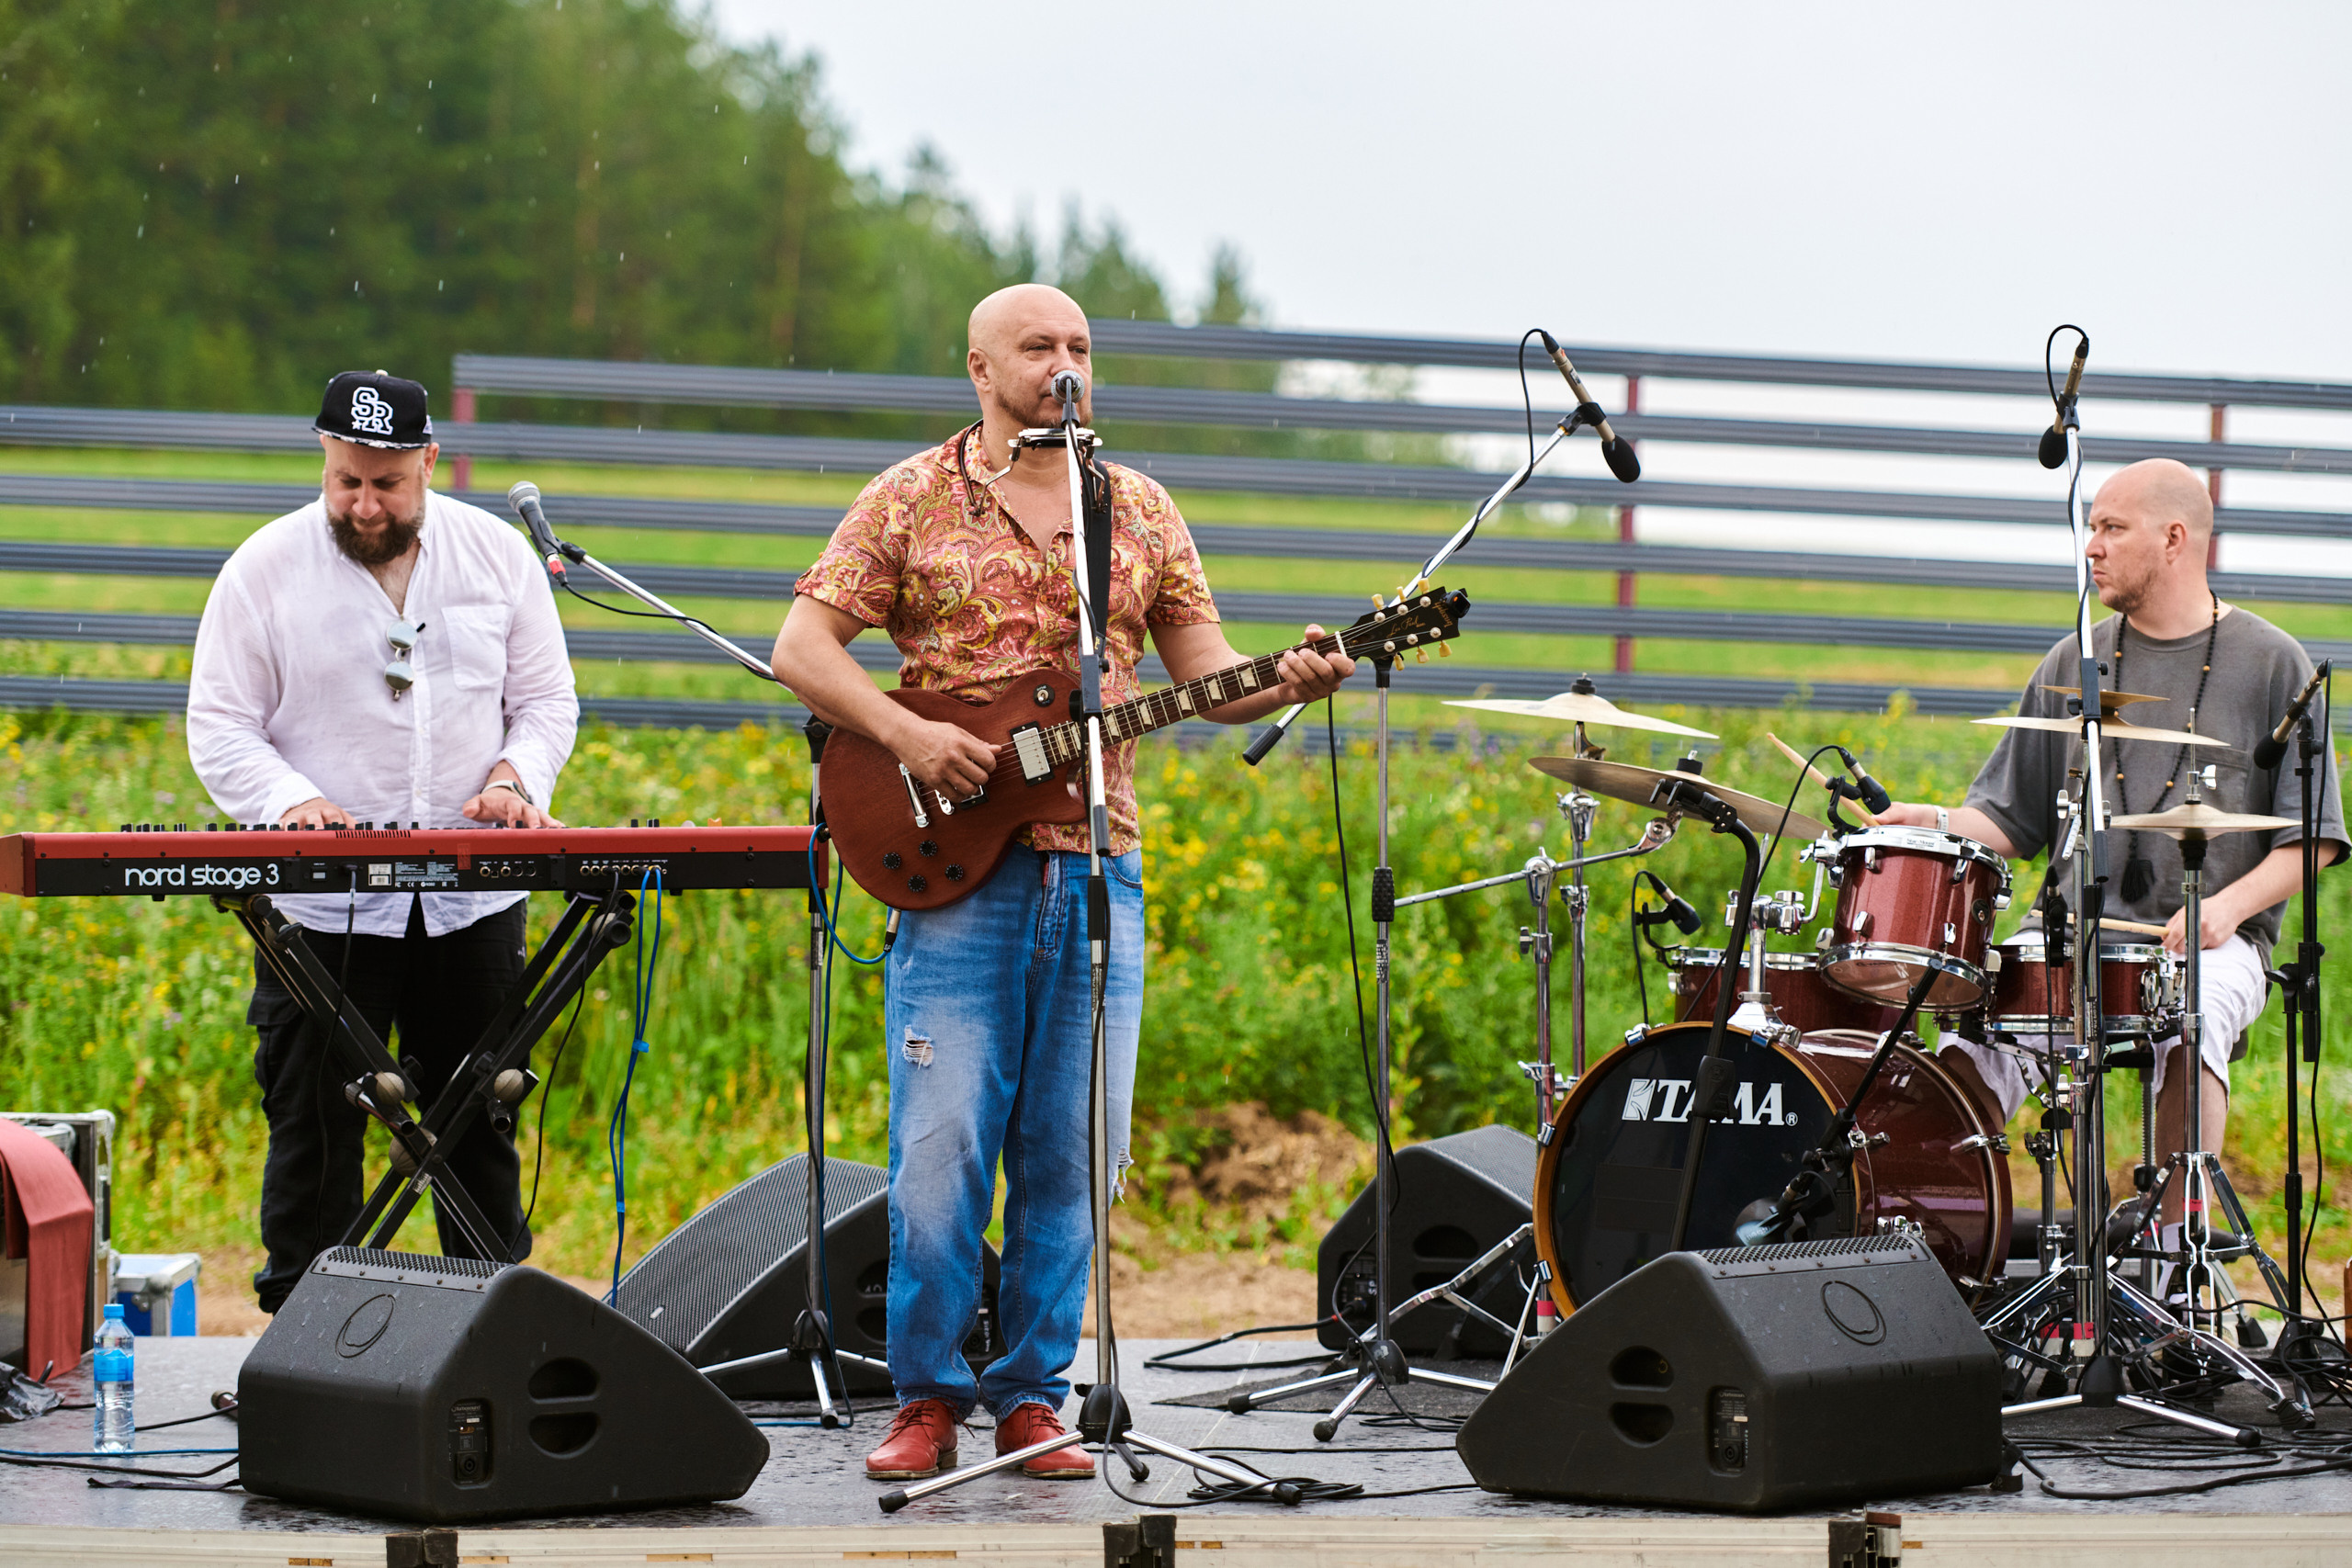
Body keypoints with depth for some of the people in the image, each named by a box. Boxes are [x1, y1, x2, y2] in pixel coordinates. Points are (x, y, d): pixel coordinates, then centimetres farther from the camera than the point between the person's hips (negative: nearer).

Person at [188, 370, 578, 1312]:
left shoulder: (497, 554, 5)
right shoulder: (265, 569, -2)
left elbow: (545, 700, 11)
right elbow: (219, 730, -2)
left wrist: (516, 778, -10)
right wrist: (291, 801, -20)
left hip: (473, 895, 2)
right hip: (322, 913, -2)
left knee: (480, 1126, 10)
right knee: (314, 1128, 1)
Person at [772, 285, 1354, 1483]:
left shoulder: (1140, 511, 14)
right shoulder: (912, 499, 5)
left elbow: (1207, 673, 13)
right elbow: (802, 648, 1)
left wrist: (1290, 682, -9)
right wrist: (906, 735, -13)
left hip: (1098, 871, 3)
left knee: (1073, 1158, 3)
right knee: (941, 1149, -7)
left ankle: (1033, 1394, 13)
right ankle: (930, 1396, 4)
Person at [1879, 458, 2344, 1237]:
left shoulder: (2271, 664, 4)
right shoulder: (2073, 667, 15)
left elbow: (2311, 839, 1)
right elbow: (2013, 818, 18)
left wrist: (2229, 904, -15)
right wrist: (1936, 823, -3)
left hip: (2214, 940, -3)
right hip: (2078, 930, 3)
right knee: (1971, 1045, -25)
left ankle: (2176, 1239, -29)